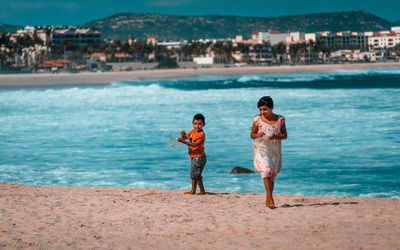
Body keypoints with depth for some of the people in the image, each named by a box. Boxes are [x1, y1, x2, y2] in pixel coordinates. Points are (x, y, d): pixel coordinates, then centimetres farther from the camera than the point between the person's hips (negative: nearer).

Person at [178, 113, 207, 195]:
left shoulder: (201, 134, -18)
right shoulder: (193, 131, 10)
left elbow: (194, 144, -25)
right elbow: (186, 137, 13)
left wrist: (183, 141, -30)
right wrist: (183, 135, -12)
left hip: (199, 157, -9)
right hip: (194, 157, 9)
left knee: (196, 174, -8)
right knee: (193, 174, 16)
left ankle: (202, 191, 0)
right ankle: (193, 190, 25)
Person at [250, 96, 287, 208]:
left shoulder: (280, 119, -1)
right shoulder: (258, 120, -3)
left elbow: (285, 135, 4)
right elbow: (252, 135, 5)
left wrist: (275, 136, -16)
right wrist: (258, 135, -18)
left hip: (275, 150, 2)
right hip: (261, 149, -2)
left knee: (272, 175, 8)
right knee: (266, 171, -20)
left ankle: (268, 200, 23)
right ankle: (270, 199, -21)